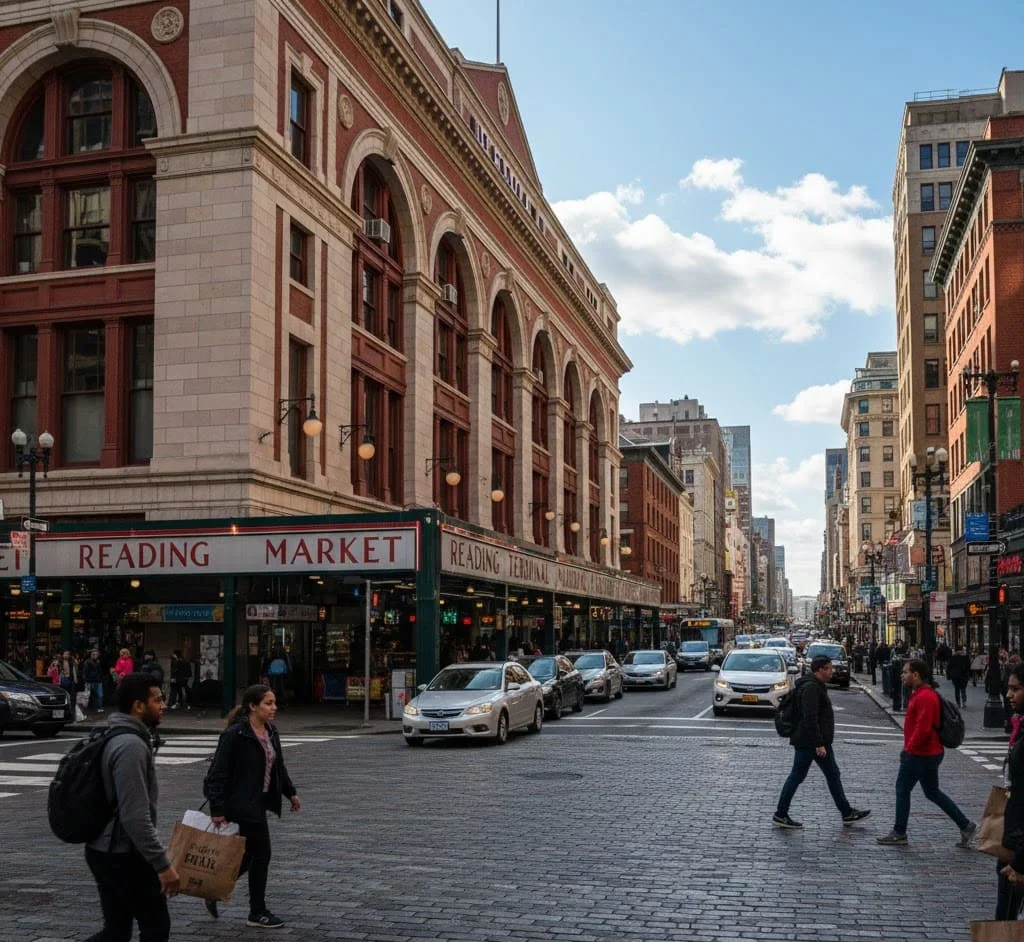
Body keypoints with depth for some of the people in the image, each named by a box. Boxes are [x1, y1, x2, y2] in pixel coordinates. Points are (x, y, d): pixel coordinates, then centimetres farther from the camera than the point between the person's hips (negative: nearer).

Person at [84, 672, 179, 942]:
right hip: (123, 856, -10)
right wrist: (163, 864, -22)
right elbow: (136, 817, -26)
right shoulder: (131, 746, -22)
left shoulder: (116, 738, 10)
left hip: (105, 851, 10)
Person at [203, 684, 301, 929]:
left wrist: (290, 792, 17)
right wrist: (218, 810, -19)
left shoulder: (271, 732, 7)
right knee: (261, 853, -3)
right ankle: (257, 913, 10)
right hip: (243, 803, -8)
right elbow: (219, 773, -17)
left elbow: (278, 766, 20)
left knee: (248, 855, 14)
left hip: (260, 801, 8)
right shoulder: (235, 735, -17)